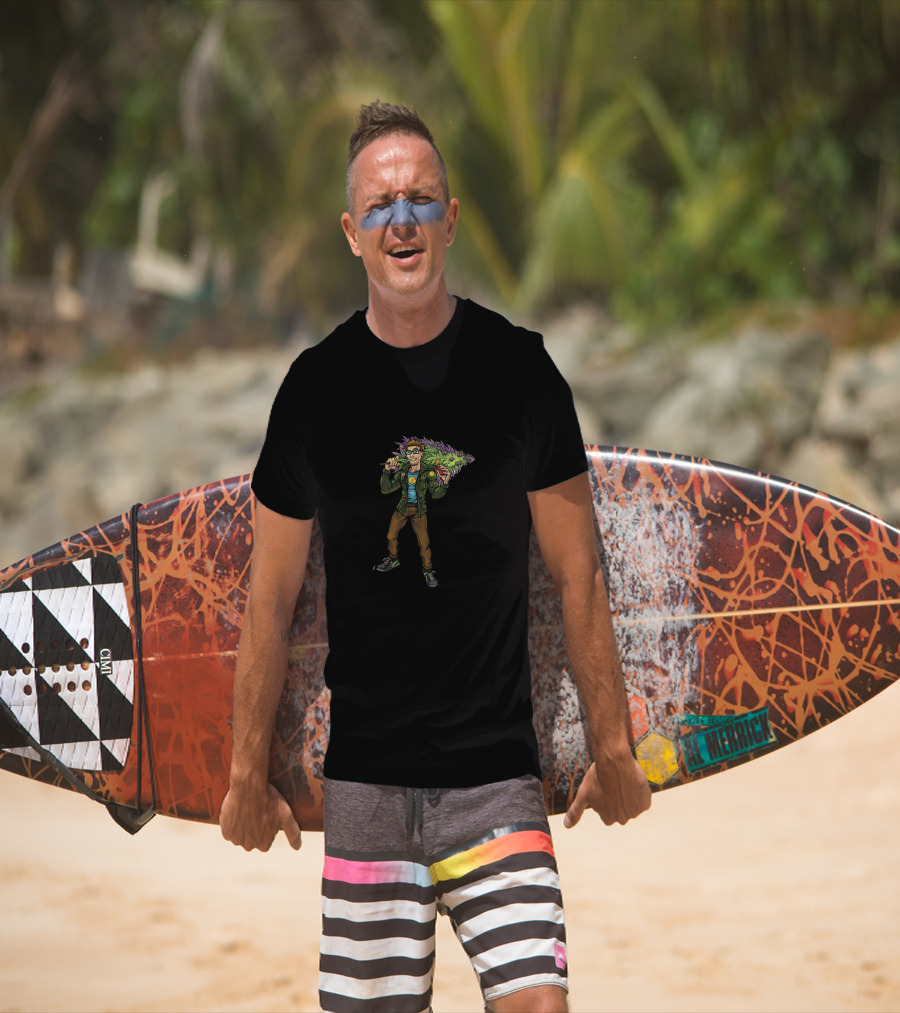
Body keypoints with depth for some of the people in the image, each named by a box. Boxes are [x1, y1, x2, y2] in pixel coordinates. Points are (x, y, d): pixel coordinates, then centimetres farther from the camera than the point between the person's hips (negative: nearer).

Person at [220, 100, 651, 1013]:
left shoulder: (518, 370, 1)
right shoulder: (317, 386, 2)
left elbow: (577, 575, 7)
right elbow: (270, 597, 9)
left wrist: (611, 747, 8)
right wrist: (248, 772, 10)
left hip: (498, 776, -1)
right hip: (364, 779, 1)